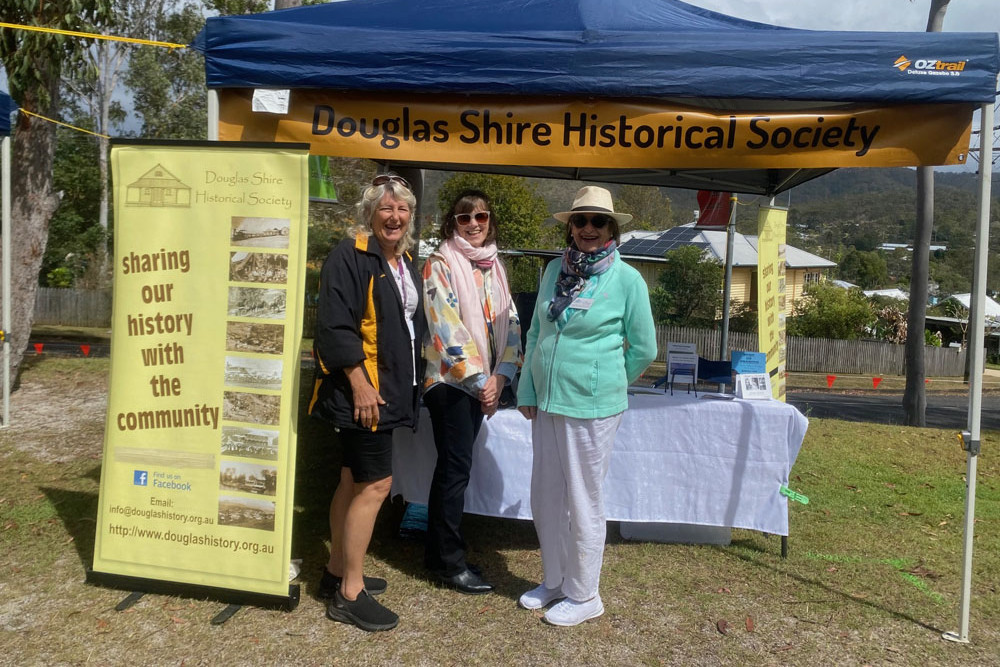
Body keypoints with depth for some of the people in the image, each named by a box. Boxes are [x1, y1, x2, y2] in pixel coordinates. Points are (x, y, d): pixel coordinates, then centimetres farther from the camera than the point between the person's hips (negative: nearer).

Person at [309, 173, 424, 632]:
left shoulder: (405, 262, 14)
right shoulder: (351, 255, -13)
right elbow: (334, 326, -20)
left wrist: (409, 382, 17)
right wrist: (360, 384, -22)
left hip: (390, 389, 9)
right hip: (362, 390, -9)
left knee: (354, 480, 16)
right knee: (376, 483, -6)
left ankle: (337, 573, 30)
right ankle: (349, 593, 7)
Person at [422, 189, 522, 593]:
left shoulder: (494, 266, 12)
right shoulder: (441, 264, -8)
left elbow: (509, 322, 8)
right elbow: (448, 328, -16)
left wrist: (500, 375, -5)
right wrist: (479, 380, -16)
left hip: (482, 382, 6)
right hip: (450, 379, -6)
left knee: (453, 466, 13)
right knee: (456, 468, -3)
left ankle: (438, 552, 24)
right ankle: (449, 563, 10)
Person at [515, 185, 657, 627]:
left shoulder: (627, 280, -8)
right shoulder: (555, 270, 6)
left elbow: (643, 349, 0)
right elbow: (535, 333, 11)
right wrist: (527, 390, 7)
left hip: (591, 407, -5)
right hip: (546, 402, 5)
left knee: (583, 501, 6)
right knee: (546, 496, 15)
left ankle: (583, 595, 25)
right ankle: (554, 581, 35)